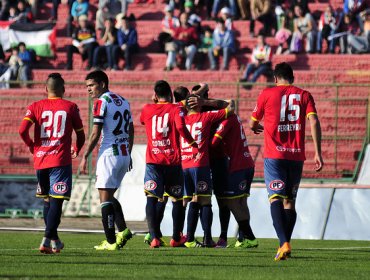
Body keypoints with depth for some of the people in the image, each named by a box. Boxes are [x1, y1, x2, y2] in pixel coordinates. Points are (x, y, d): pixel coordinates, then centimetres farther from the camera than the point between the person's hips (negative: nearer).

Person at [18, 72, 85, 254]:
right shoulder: (70, 107, 4)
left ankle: (54, 240, 24)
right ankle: (47, 240, -20)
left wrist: (32, 146, 11)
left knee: (48, 200, 17)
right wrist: (76, 149, 30)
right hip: (61, 160, -3)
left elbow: (22, 131, -7)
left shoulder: (35, 107, 6)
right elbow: (81, 135, 9)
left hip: (40, 159, 3)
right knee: (57, 201, -7)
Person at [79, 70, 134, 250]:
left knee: (105, 198, -3)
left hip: (109, 154, -8)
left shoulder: (101, 102, -10)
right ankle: (123, 230, 4)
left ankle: (111, 241, -6)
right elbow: (131, 132, 18)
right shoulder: (123, 101, 14)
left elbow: (95, 134, -14)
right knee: (110, 196, 18)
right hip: (124, 155, 8)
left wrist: (85, 157, -8)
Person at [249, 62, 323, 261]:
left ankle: (284, 243, -27)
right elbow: (314, 122, -5)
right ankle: (285, 245, 12)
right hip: (297, 156, 3)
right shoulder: (304, 95, 8)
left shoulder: (267, 94, 4)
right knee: (290, 201, 13)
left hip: (274, 155, -3)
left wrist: (256, 128, 37)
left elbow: (252, 124, 12)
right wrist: (317, 153, -5)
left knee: (276, 198, -9)